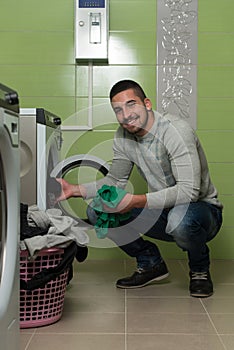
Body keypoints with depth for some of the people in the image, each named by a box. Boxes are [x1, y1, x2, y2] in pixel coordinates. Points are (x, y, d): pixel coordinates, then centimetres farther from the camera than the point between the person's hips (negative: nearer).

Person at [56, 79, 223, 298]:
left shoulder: (176, 131, -24)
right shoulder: (122, 137, -2)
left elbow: (189, 190, -31)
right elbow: (115, 181, 7)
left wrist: (136, 201, -36)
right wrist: (75, 190, -7)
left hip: (202, 208, -6)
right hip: (163, 211, 6)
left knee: (180, 219, -42)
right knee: (96, 211, -8)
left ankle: (200, 269, -5)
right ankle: (151, 264, 8)